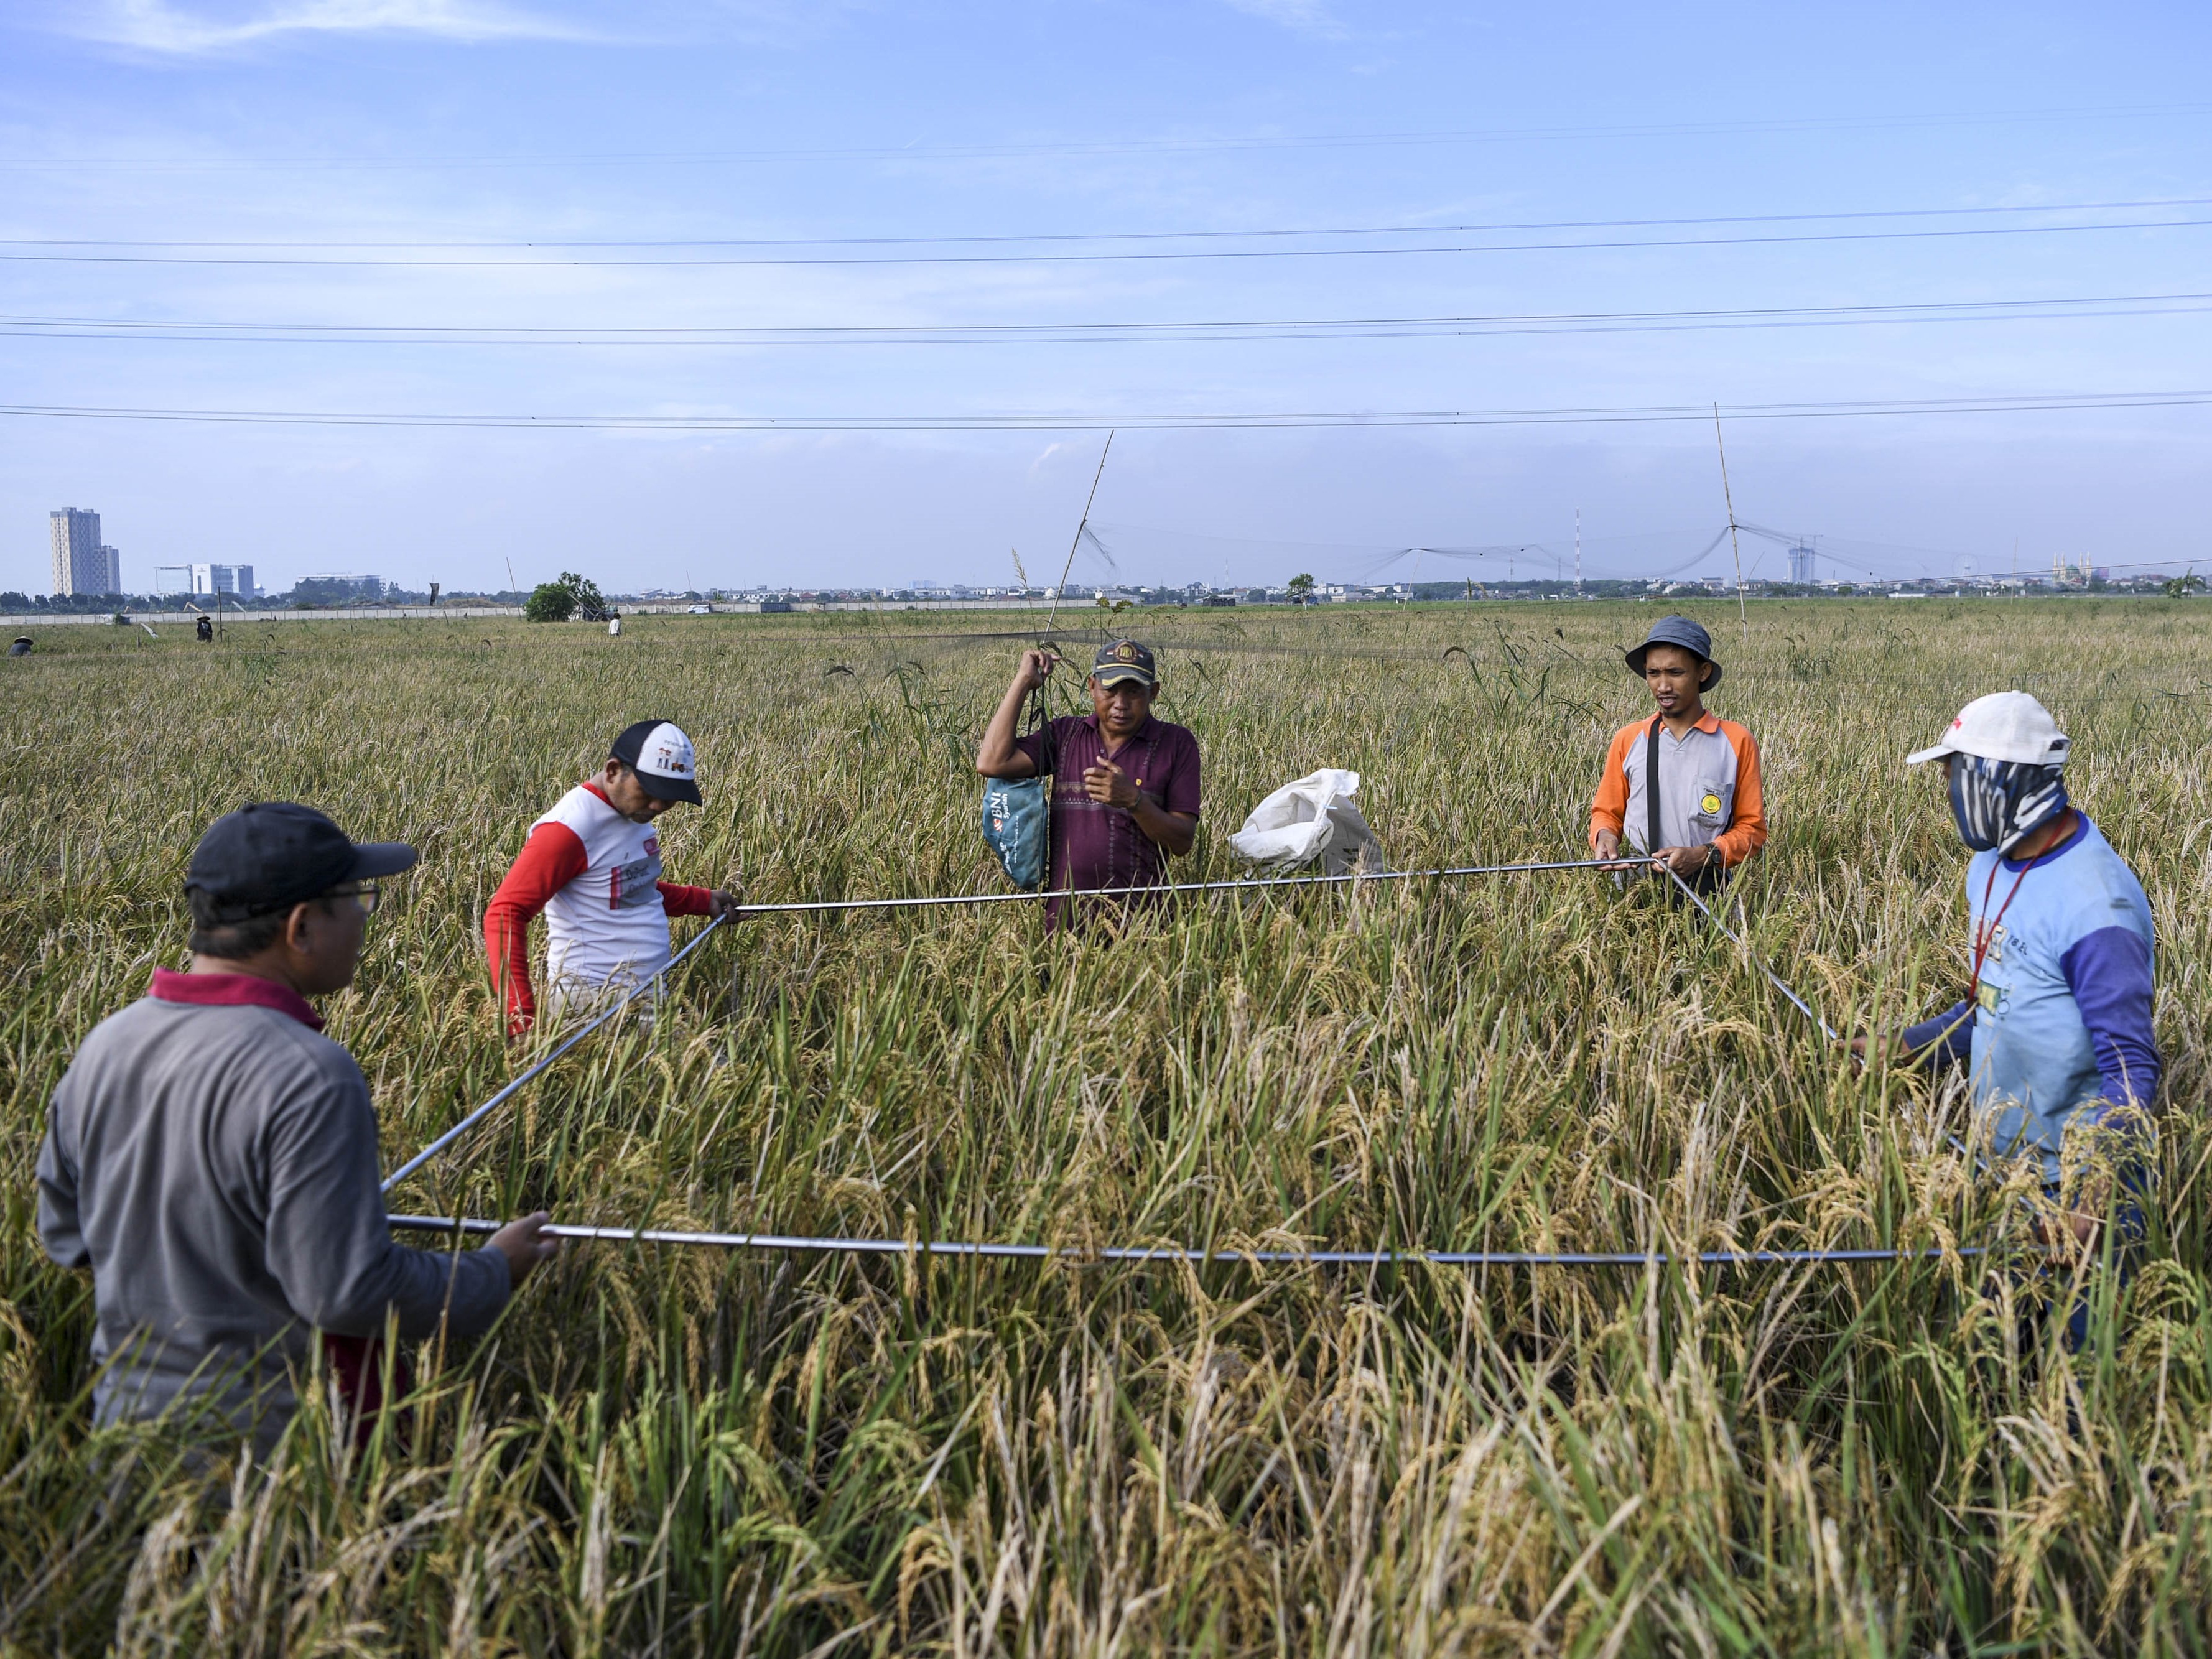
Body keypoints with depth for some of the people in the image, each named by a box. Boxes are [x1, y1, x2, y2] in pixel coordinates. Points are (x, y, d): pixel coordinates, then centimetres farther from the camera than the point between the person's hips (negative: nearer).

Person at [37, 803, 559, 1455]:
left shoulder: (104, 1045, -2)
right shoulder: (310, 1079, -26)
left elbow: (64, 1233, 10)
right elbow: (350, 1290, -24)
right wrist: (494, 1273, -9)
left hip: (127, 1412, 7)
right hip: (275, 1438, -7)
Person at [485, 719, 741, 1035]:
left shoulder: (634, 809, 9)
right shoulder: (571, 828, -18)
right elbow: (505, 915, -22)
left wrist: (704, 901, 17)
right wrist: (520, 1016, -28)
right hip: (592, 998, -9)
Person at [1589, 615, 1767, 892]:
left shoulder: (1737, 742, 5)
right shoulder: (1628, 741, 9)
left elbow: (1752, 827, 7)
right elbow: (1607, 812, 19)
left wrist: (1704, 855, -10)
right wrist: (1605, 835, -3)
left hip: (1707, 889, -1)